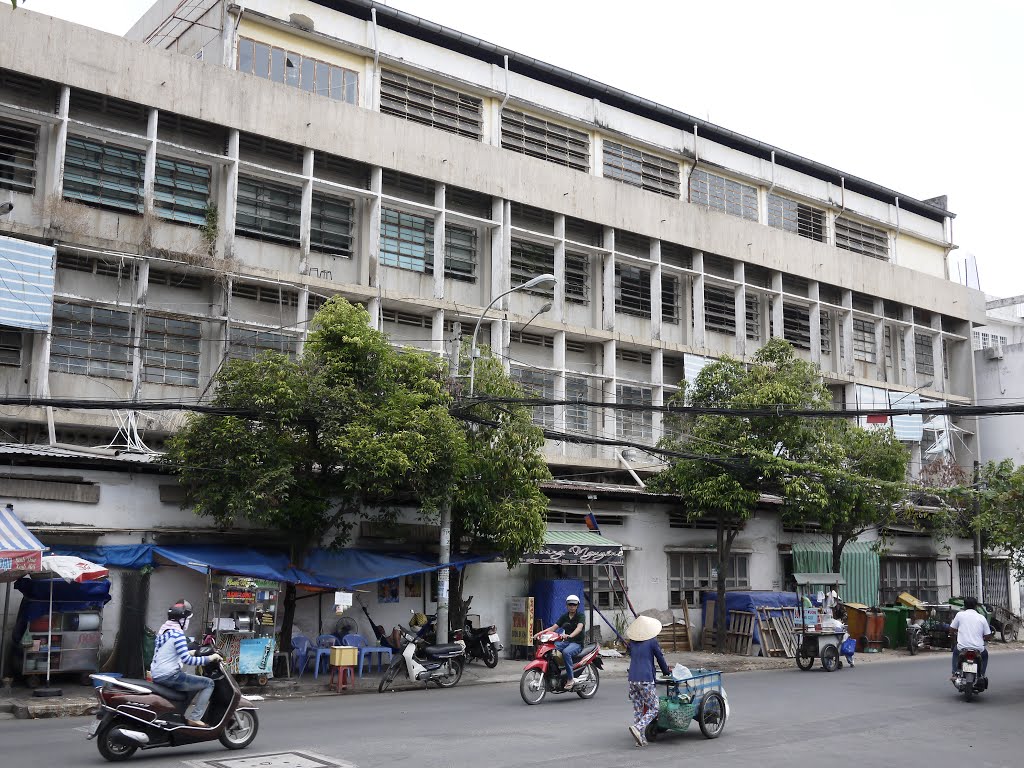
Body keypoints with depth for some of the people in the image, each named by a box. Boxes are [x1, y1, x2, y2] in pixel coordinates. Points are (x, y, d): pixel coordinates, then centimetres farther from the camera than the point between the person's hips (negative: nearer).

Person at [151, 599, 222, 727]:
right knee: (208, 683, -5)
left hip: (157, 676, 10)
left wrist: (189, 653, 29)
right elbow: (187, 660, -23)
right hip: (169, 676, -10)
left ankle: (187, 715, 23)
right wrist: (209, 658, -15)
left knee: (195, 683, 30)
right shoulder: (177, 634, -17)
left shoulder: (163, 630, 12)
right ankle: (194, 718, -8)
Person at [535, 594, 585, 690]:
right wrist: (541, 632, -14)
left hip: (577, 643, -6)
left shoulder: (580, 616, -3)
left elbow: (579, 628, -23)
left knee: (566, 652, -37)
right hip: (565, 642, 6)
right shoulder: (564, 616, 13)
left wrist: (569, 636, -43)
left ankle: (570, 679, -30)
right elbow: (553, 627, 4)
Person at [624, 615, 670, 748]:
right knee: (653, 709, 3)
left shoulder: (632, 643, 11)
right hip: (646, 680, -5)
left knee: (637, 709, 13)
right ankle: (637, 727, -17)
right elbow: (660, 658, 6)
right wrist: (666, 672, 24)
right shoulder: (652, 641, -2)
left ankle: (641, 739, 11)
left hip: (632, 679, 5)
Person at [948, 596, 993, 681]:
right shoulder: (982, 618, 3)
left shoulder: (960, 614, 0)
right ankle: (981, 675, 20)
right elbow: (988, 636, 3)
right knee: (985, 654, 35)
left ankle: (955, 674, 19)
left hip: (962, 647, -1)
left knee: (956, 651, 33)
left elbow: (951, 630, 5)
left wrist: (954, 638, 26)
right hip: (978, 648, 1)